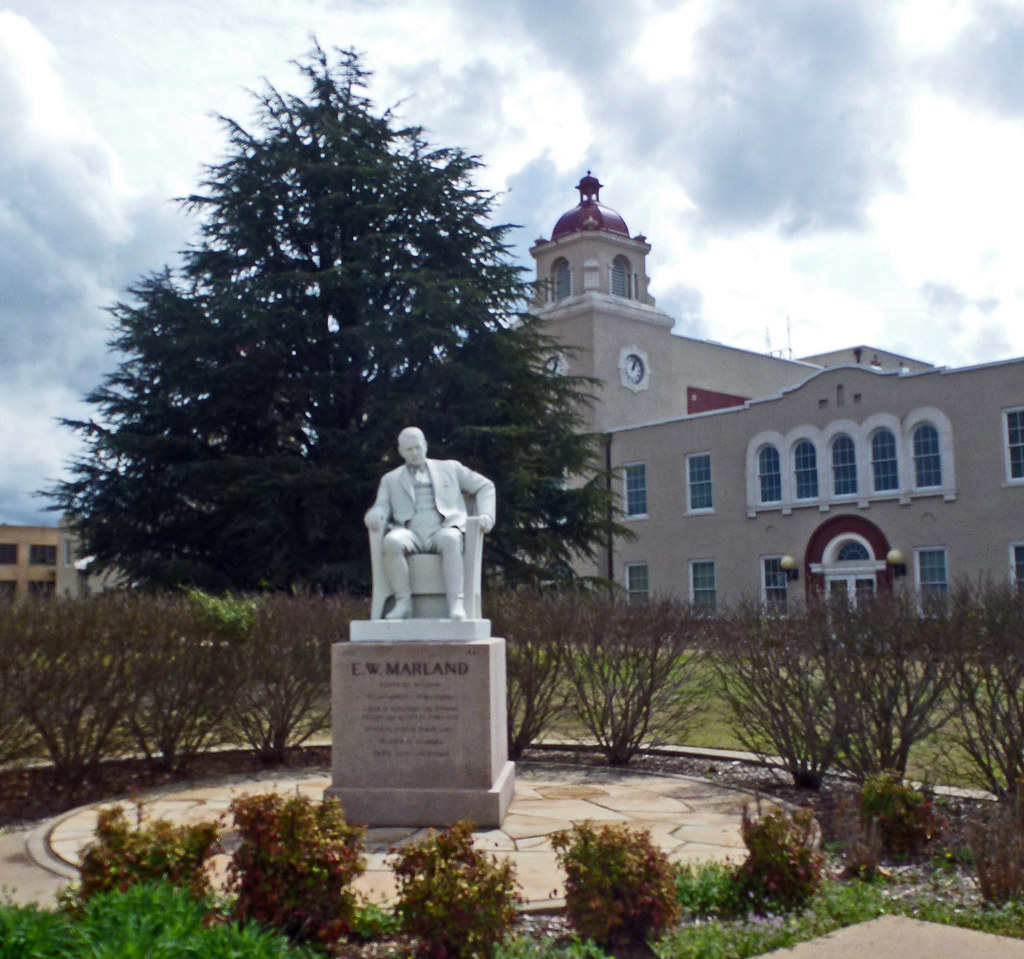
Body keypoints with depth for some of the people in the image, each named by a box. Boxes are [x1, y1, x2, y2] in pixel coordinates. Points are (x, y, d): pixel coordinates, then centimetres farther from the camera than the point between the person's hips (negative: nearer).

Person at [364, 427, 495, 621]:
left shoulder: (449, 468, 25)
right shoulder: (390, 479, 28)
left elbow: (485, 486, 25)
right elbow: (382, 506, 16)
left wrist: (486, 515, 6)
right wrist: (375, 516, -10)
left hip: (442, 530, -1)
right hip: (410, 533, 1)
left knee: (450, 540, -39)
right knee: (391, 542, -36)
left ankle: (456, 604, -42)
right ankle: (403, 602, -30)